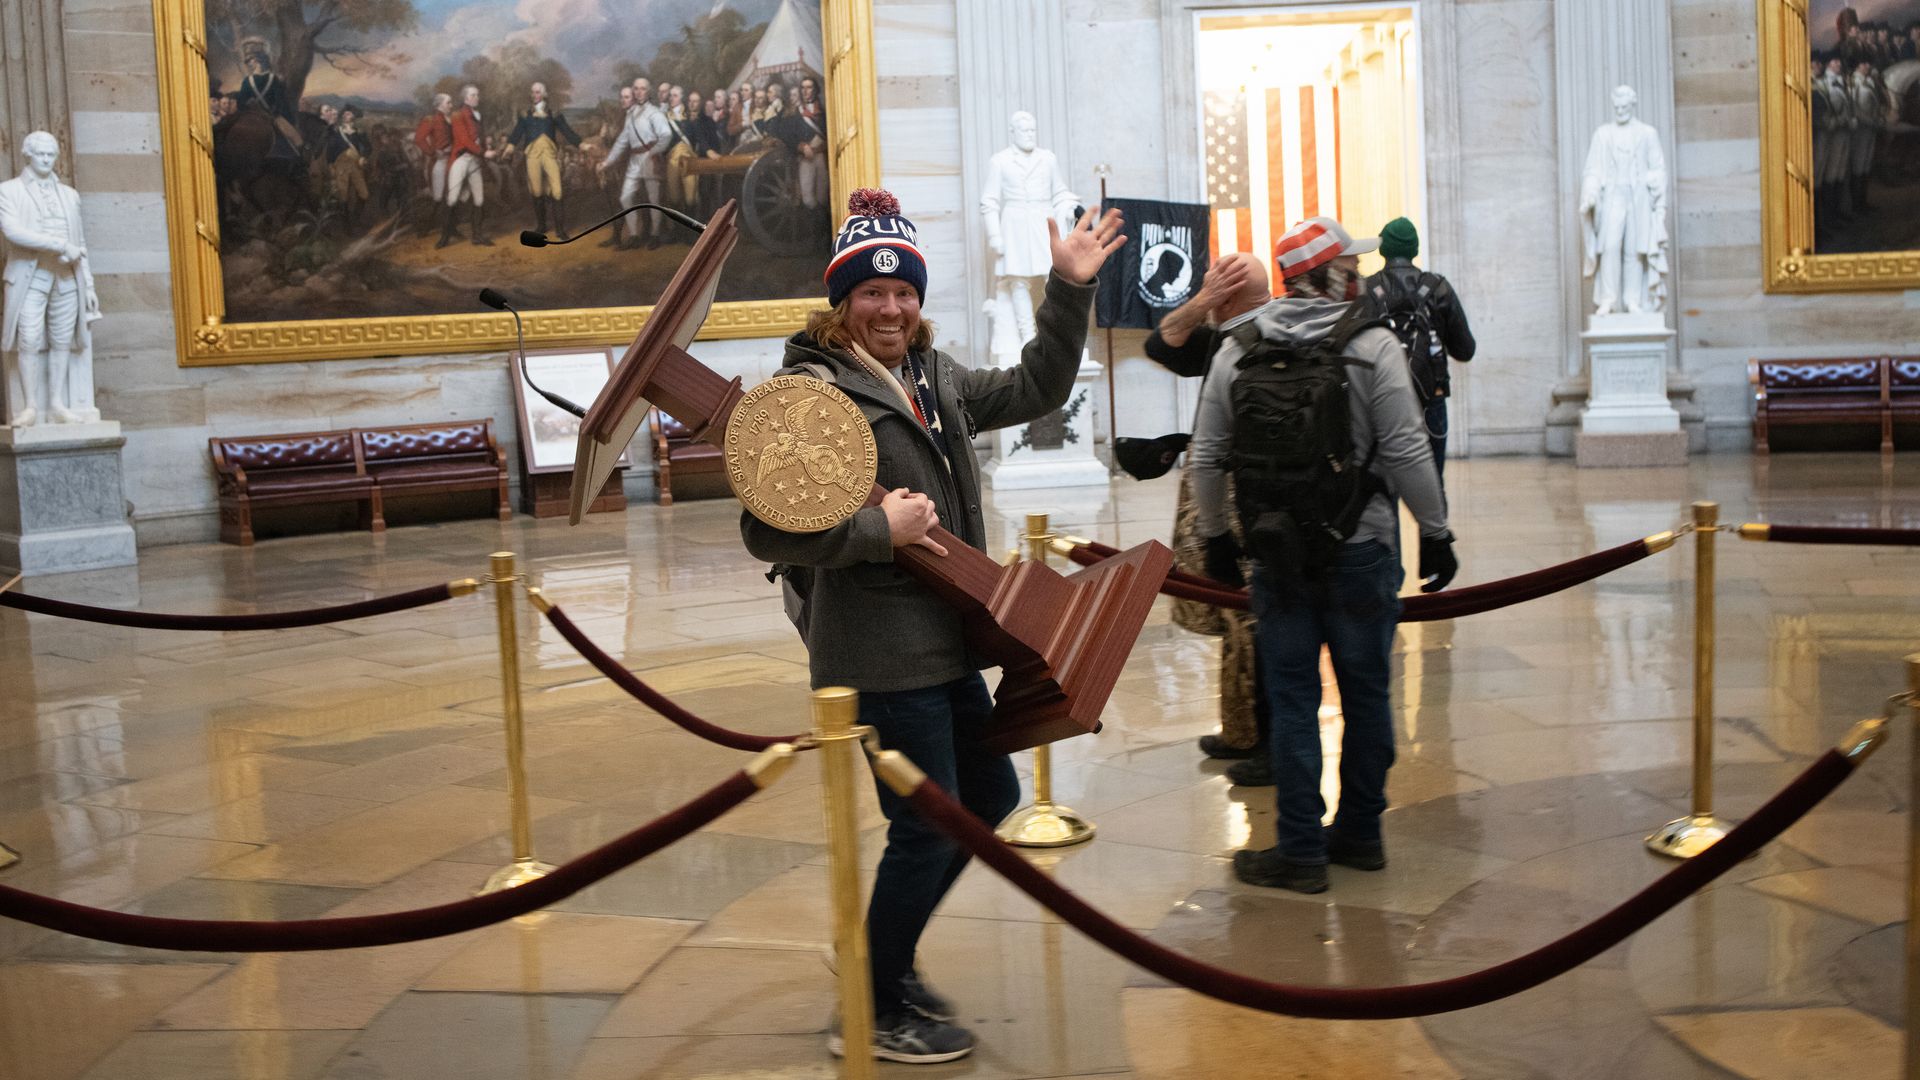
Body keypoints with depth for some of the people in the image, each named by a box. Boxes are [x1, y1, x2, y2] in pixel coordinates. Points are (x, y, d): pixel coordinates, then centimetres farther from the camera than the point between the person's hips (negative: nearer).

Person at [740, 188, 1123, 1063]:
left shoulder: (935, 377, 11)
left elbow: (1034, 391, 21)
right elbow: (767, 531, -21)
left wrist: (1069, 291, 14)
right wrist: (881, 528, -22)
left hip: (945, 643, 9)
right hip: (880, 655, -9)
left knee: (991, 798, 20)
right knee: (927, 829, -1)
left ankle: (887, 957, 36)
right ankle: (870, 1014, 19)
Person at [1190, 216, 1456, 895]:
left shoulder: (1237, 349, 3)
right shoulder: (1372, 346, -7)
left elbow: (1207, 456, 6)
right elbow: (1407, 453, -9)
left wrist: (1213, 535, 17)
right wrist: (1436, 533, 1)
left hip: (1277, 554, 2)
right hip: (1361, 551, -2)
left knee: (1292, 699, 7)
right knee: (1366, 692, 12)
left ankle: (1300, 852, 10)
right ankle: (1359, 835, 23)